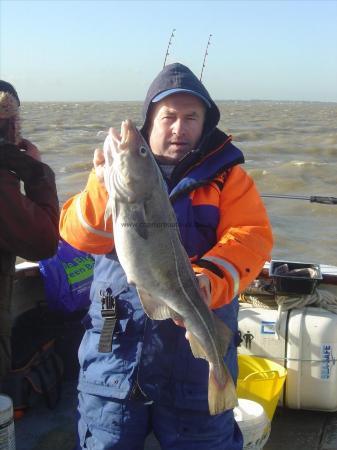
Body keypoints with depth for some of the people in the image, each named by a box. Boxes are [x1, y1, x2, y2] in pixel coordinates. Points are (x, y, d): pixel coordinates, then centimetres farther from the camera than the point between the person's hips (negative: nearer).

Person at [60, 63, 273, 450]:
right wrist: (105, 186, -26)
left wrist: (211, 280, -31)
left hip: (197, 350, -1)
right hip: (115, 346, 1)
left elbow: (251, 236, -12)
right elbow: (78, 236, -7)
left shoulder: (227, 176, 3)